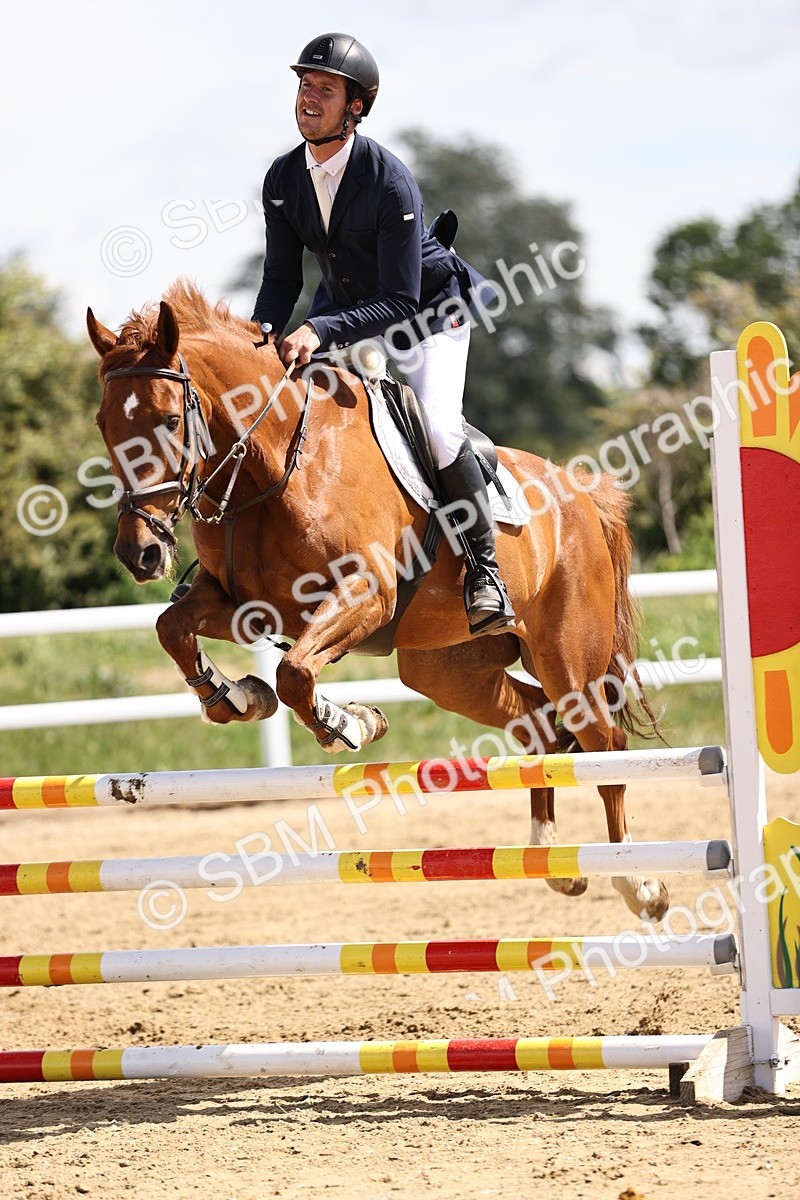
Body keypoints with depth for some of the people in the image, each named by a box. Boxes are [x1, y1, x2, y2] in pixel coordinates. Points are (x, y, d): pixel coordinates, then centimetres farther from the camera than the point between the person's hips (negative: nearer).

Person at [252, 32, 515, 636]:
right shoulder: (284, 179, -9)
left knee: (437, 428, -26)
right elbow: (282, 279, -2)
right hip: (346, 307, 7)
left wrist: (319, 331, -41)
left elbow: (399, 302, -29)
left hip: (429, 312, -6)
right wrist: (259, 335, -22)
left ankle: (484, 568, -8)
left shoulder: (391, 182, -28)